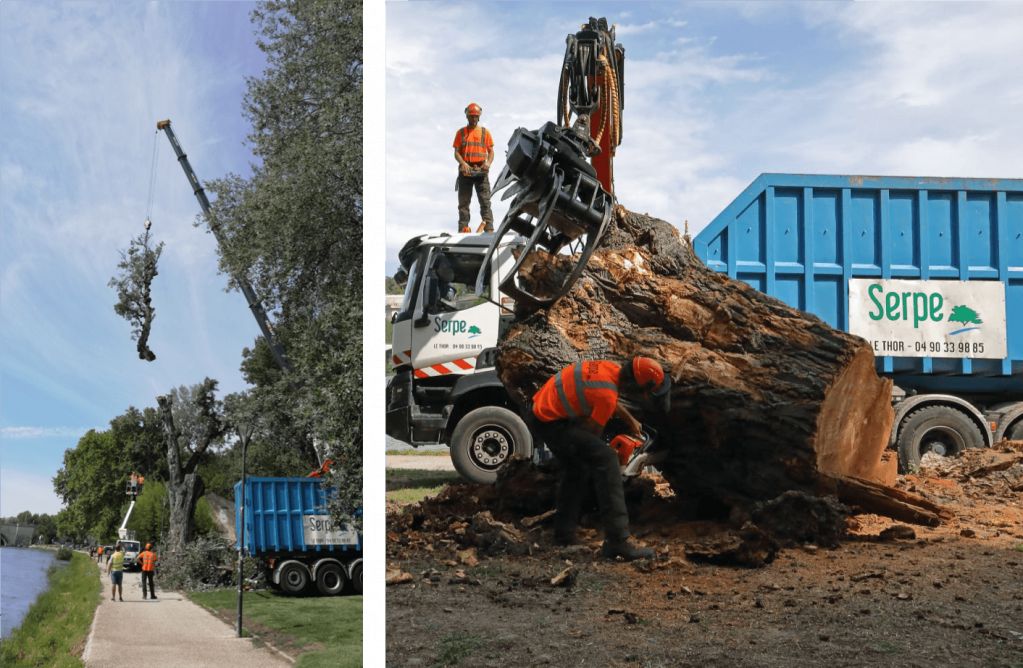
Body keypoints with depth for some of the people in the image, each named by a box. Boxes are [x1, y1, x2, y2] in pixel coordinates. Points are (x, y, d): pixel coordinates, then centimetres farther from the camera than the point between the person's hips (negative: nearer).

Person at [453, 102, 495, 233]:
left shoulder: (484, 132, 11)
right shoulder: (461, 132, 11)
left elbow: (491, 151, 9)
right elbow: (456, 152, 5)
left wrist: (488, 163, -12)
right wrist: (463, 163, -15)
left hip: (481, 170, -1)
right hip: (465, 170, 1)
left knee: (485, 201, -6)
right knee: (463, 201, 0)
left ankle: (489, 228, -12)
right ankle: (463, 228, 0)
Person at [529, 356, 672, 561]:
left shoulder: (612, 368, 1)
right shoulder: (607, 396, -25)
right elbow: (592, 430, -10)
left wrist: (631, 420, 22)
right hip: (551, 423, -10)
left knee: (575, 467, 26)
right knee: (606, 460, -17)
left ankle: (563, 537, 32)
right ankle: (617, 542, -22)